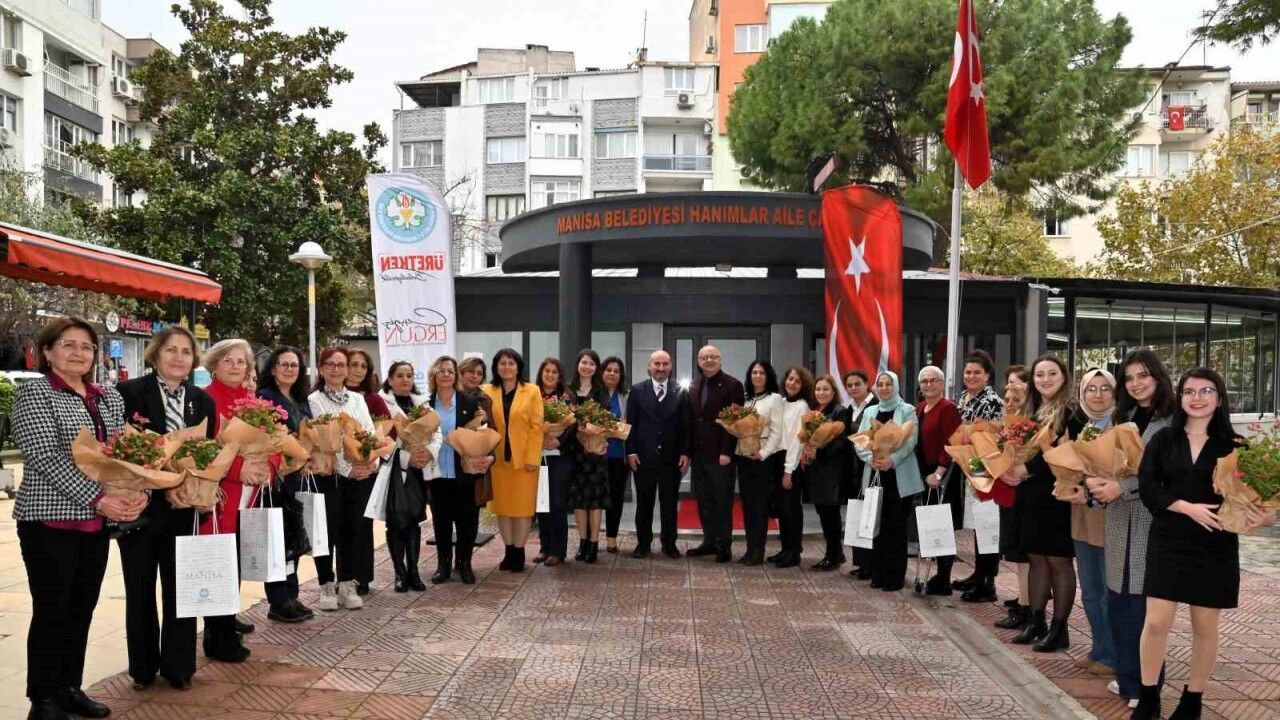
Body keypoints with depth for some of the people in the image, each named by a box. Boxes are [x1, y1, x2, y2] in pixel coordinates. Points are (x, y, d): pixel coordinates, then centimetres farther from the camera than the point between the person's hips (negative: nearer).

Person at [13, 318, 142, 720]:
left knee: (81, 611, 12)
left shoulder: (110, 398, 12)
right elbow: (45, 457, -16)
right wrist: (96, 498, -22)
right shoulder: (33, 393, -6)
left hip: (98, 523, 6)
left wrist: (137, 491, -9)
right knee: (51, 612, 1)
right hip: (49, 519, -6)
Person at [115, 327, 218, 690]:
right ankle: (143, 667, 26)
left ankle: (178, 665, 21)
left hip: (183, 507, 2)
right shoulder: (129, 392, -7)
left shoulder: (203, 400, 5)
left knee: (180, 588, 8)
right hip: (139, 505, -2)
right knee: (140, 589, 12)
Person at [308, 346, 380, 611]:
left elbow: (371, 434, 6)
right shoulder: (314, 400, -2)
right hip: (328, 475, -4)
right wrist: (347, 469, -17)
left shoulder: (358, 399, 13)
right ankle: (327, 586, 14)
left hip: (362, 474, 4)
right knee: (329, 530, 1)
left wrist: (373, 461, -11)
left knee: (355, 528, 7)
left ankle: (347, 585, 17)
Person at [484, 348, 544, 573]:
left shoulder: (532, 391, 0)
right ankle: (509, 551, 18)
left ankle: (519, 552, 12)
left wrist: (532, 457, -10)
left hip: (523, 458, -2)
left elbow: (537, 426, -4)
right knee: (501, 505, 7)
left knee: (523, 505, 2)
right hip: (497, 458, 2)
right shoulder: (487, 391, 4)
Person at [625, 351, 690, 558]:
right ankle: (643, 543, 18)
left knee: (669, 503, 7)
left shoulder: (681, 392, 5)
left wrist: (685, 453, -3)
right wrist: (631, 451, -5)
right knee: (644, 502, 7)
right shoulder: (637, 390, 3)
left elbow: (686, 426, 4)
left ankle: (669, 544, 18)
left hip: (671, 457, 1)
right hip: (644, 456, 0)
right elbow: (631, 423, 1)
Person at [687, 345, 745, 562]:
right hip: (698, 454, 6)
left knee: (722, 501, 2)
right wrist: (688, 450, 4)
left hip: (720, 455, -5)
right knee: (703, 501, 11)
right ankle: (709, 541, 21)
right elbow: (690, 419, 10)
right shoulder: (694, 386, 12)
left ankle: (724, 545, 11)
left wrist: (726, 452, -16)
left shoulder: (732, 385, -6)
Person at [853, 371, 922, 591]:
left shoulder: (907, 411, 3)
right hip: (875, 475, 4)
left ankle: (896, 576, 5)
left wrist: (892, 460, -21)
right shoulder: (870, 412, 14)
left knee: (896, 527, -2)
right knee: (876, 525, 4)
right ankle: (878, 573, 13)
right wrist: (871, 459, -12)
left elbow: (911, 441, -8)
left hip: (899, 476, -3)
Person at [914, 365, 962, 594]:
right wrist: (923, 473, 12)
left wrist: (938, 473, -19)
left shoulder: (948, 408, -10)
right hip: (926, 474, 7)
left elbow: (951, 445, -16)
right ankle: (941, 577, 18)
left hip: (945, 476, -7)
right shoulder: (919, 408, 13)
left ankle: (943, 581, 5)